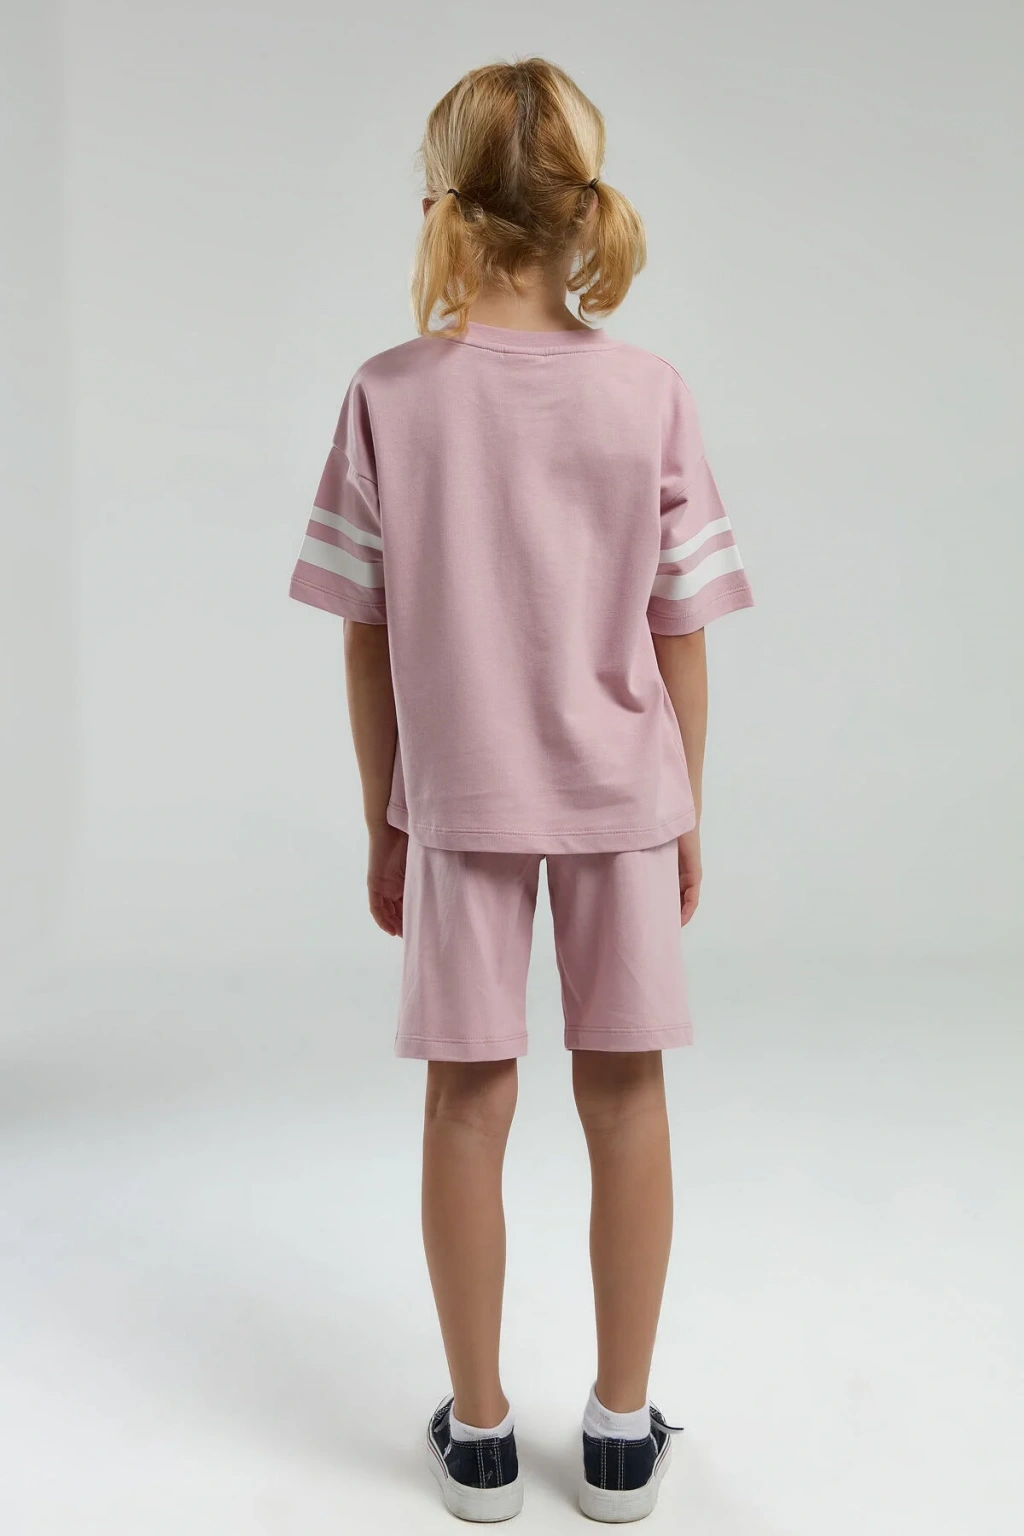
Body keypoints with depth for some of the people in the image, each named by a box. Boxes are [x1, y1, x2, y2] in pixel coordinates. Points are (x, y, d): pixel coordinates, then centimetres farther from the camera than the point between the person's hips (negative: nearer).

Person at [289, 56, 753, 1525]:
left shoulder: (391, 395, -8)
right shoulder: (650, 394, -8)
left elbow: (366, 638, -5)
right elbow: (680, 636, -4)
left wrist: (382, 825, 6)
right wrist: (688, 814, 8)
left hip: (456, 797, 0)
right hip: (622, 792, 1)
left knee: (468, 1100, 10)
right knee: (625, 1094, 11)